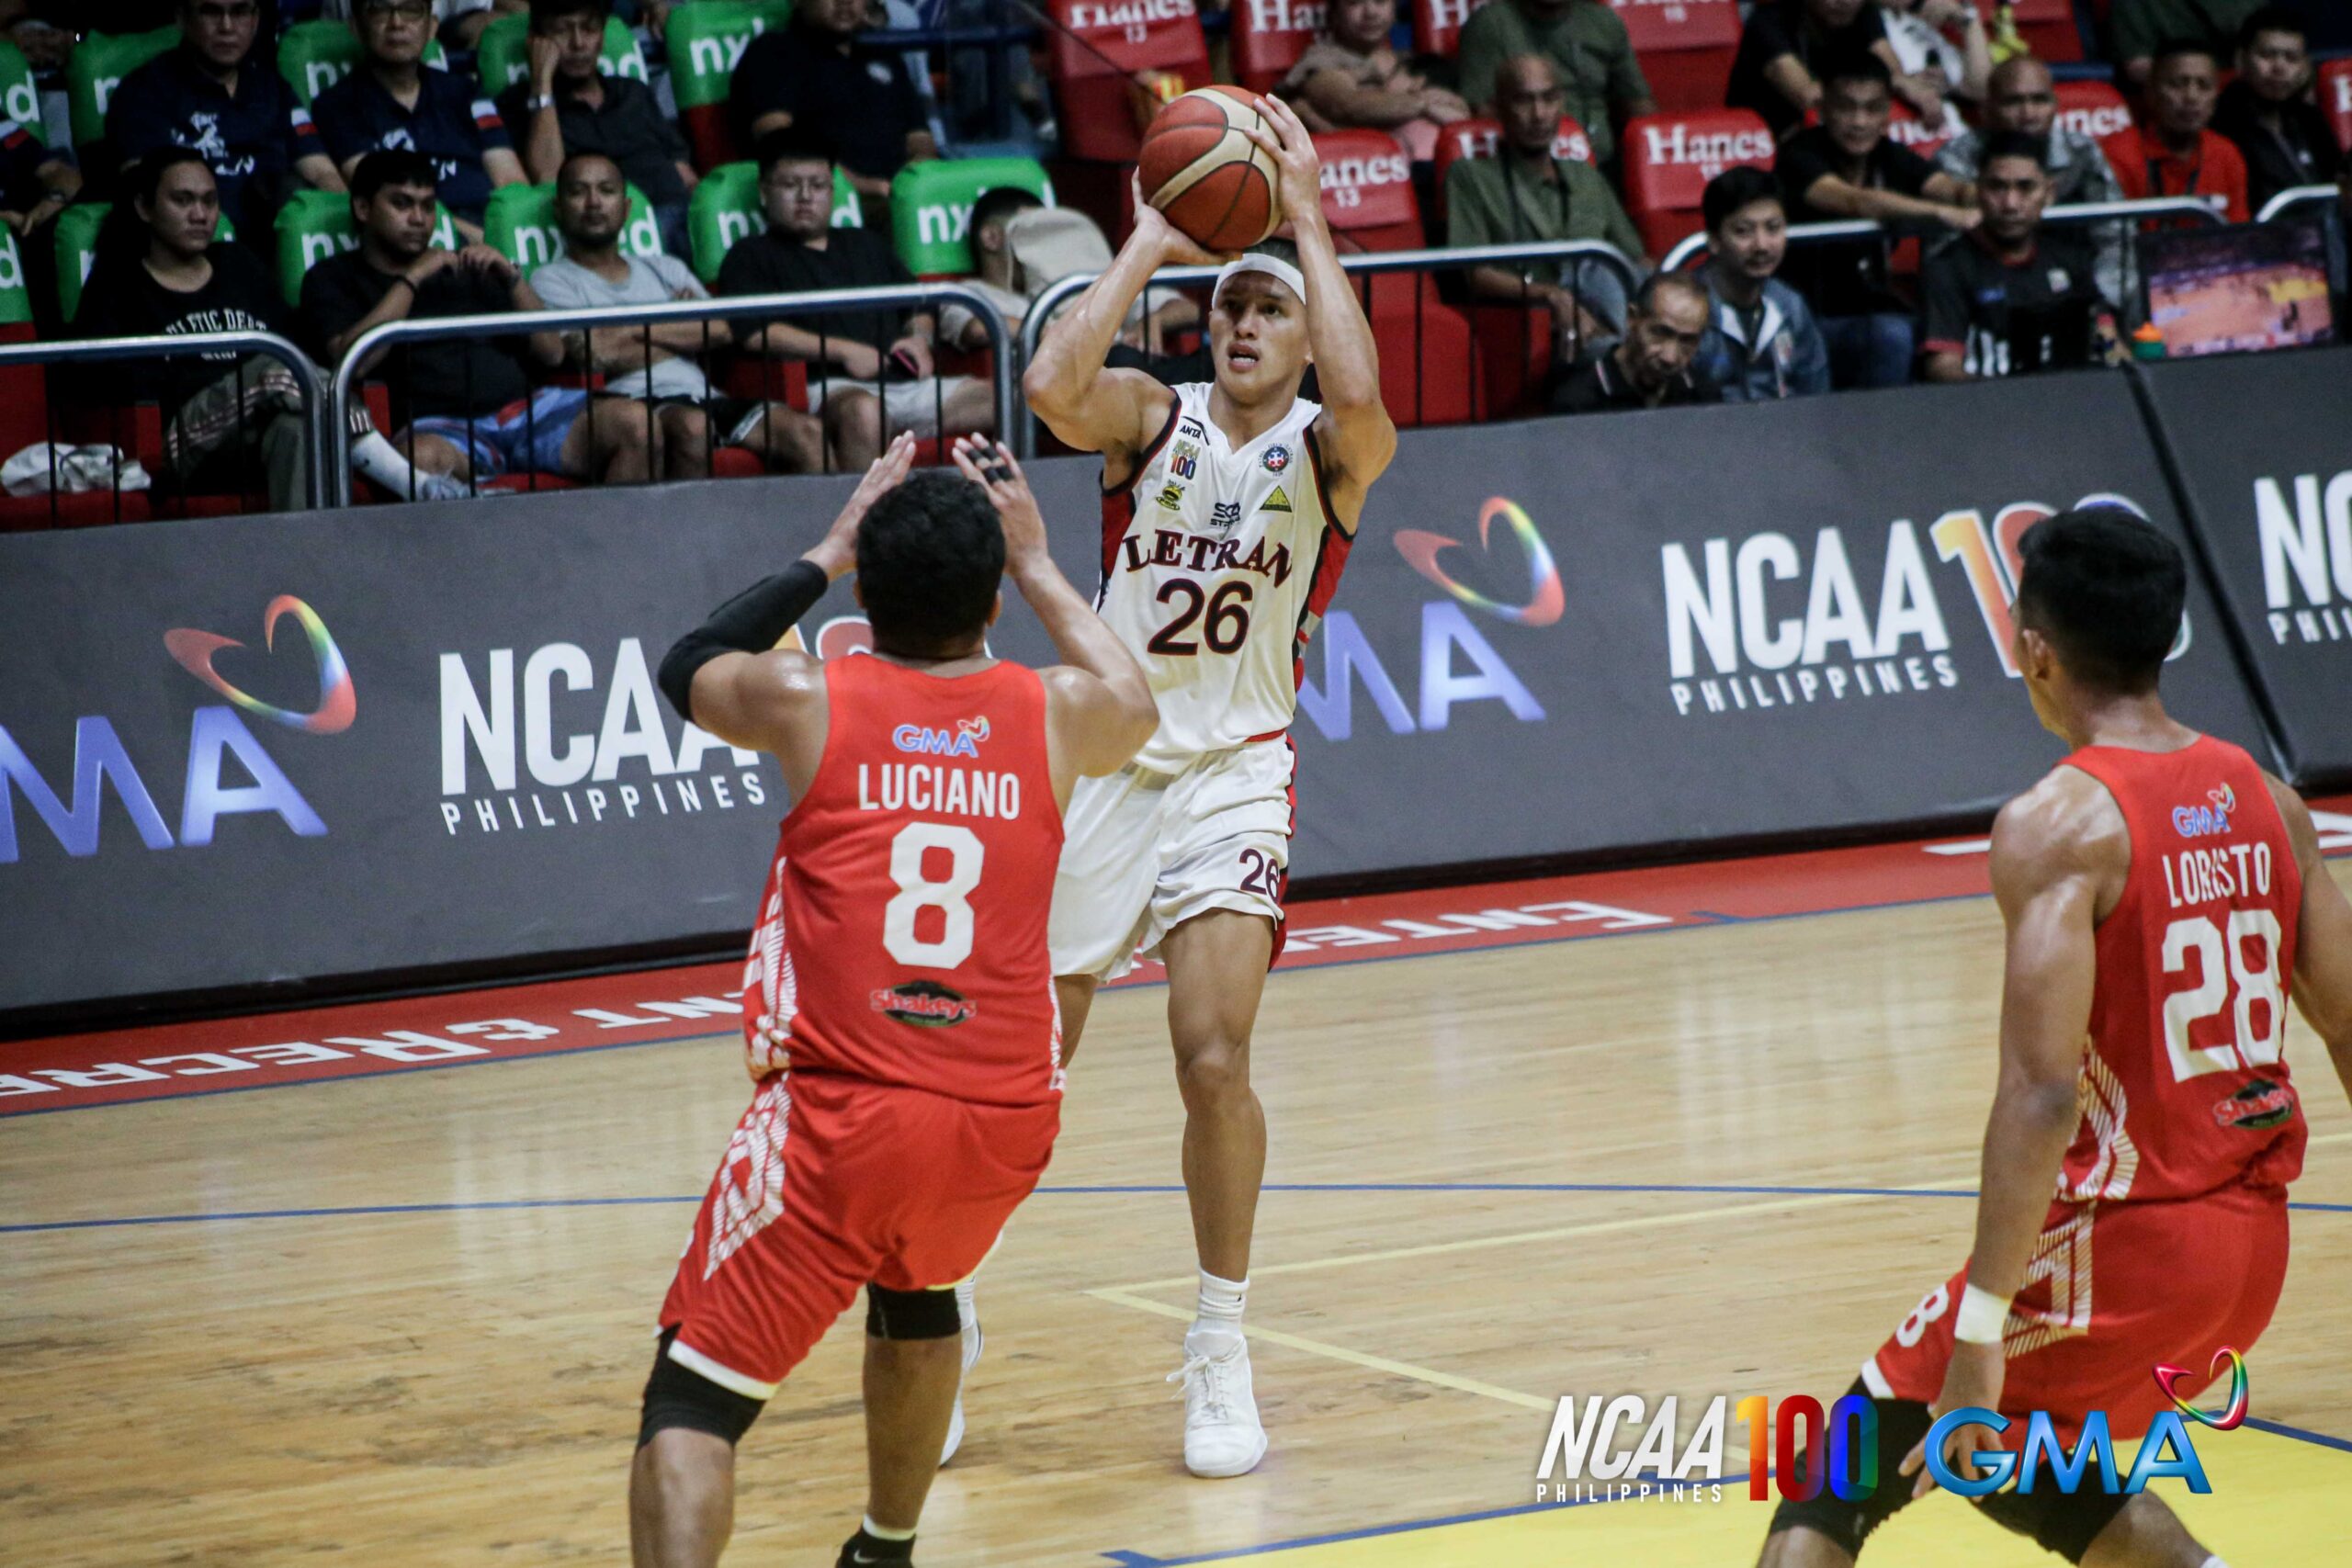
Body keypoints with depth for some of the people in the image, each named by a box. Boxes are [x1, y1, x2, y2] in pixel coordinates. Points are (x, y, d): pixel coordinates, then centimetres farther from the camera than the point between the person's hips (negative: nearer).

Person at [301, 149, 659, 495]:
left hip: (526, 406, 5)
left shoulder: (465, 270, 28)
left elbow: (552, 353, 21)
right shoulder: (333, 279, 17)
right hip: (441, 426, -5)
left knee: (634, 423, -23)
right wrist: (412, 279, -2)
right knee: (421, 458, -42)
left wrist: (512, 277, 7)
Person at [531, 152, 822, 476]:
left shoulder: (665, 269, 28)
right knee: (692, 427, -40)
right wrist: (684, 334, 10)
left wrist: (631, 331, -1)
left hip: (699, 396, 5)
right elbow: (599, 356, -5)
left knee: (806, 434, -20)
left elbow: (721, 330, 9)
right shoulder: (551, 280, 12)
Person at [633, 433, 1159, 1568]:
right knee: (915, 1293, 36)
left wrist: (826, 553, 30)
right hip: (1004, 1127, 4)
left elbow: (687, 671, 23)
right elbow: (1135, 707, 31)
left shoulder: (808, 701, -1)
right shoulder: (1056, 713, 4)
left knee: (694, 1398, -3)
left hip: (841, 1120, -4)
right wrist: (1036, 559, 38)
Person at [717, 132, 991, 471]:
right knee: (862, 411, -44)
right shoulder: (751, 256, 14)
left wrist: (920, 339, 10)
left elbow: (919, 311, 36)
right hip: (828, 388, -6)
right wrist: (843, 351, -10)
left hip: (907, 381, 6)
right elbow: (755, 334, -4)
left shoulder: (867, 244, 34)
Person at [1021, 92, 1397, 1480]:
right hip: (1100, 764, 2)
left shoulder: (1329, 453, -2)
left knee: (1215, 1060, -17)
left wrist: (1308, 212, -18)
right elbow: (1052, 385, -20)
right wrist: (1149, 245, -13)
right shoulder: (1152, 419, 2)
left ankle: (1221, 1355, -1)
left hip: (1233, 775, -2)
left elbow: (1362, 394, -27)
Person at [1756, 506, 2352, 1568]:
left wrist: (1979, 1331, -23)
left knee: (1838, 1483, 3)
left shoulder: (2060, 824, -15)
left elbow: (2045, 1091, -23)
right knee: (2018, 1471, 28)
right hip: (2255, 1242, 7)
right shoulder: (2267, 801, 7)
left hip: (2122, 1241, -7)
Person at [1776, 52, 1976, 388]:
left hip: (1871, 310, 4)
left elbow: (1947, 187, -13)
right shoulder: (1800, 155, -13)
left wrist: (1974, 198, -38)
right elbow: (1854, 202, -30)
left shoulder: (1891, 156, 5)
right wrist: (1940, 212, -43)